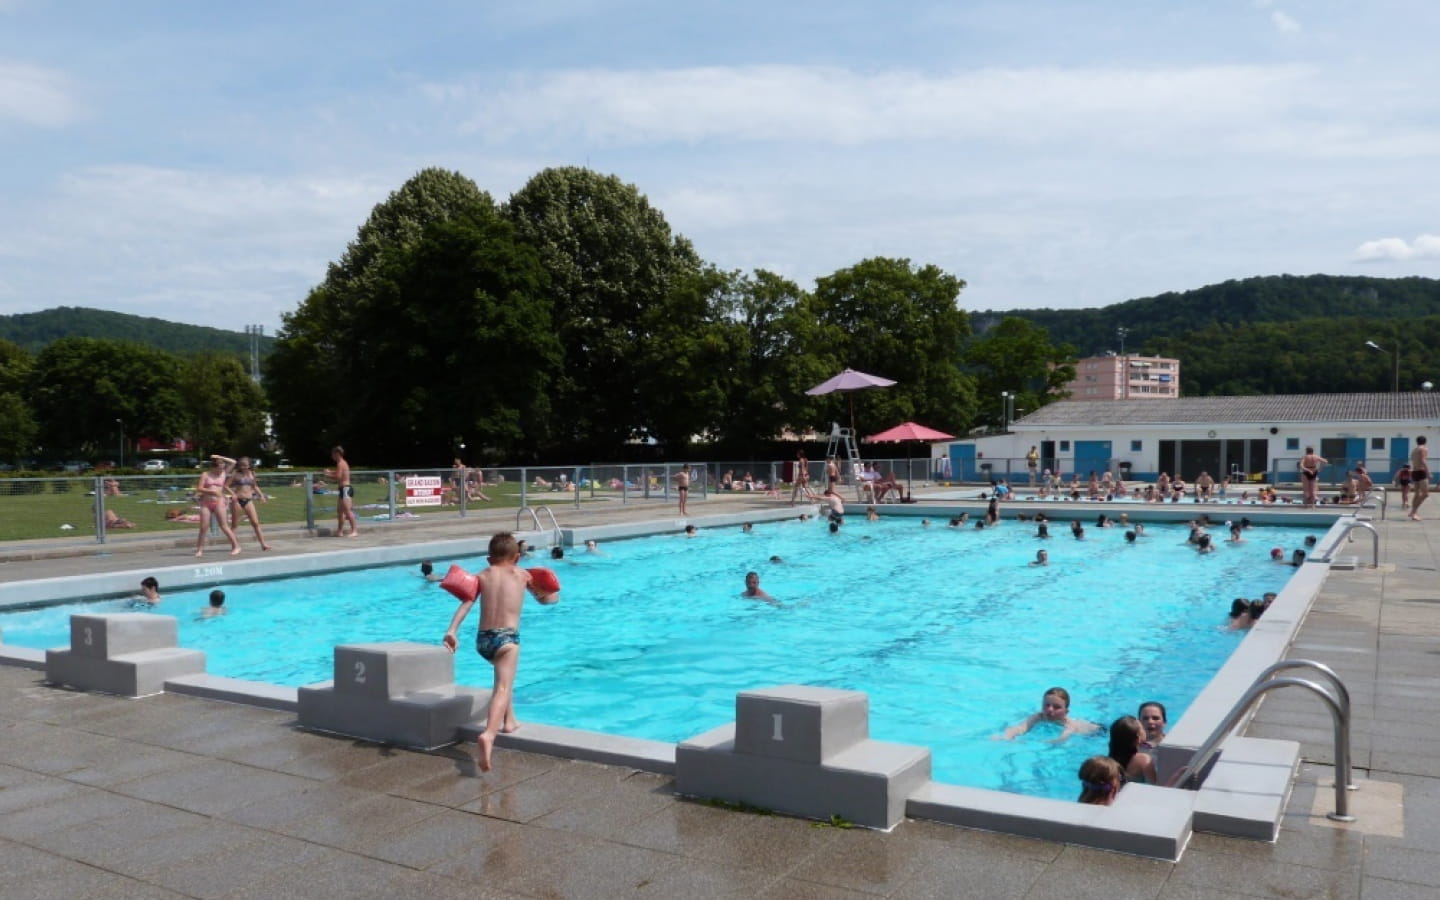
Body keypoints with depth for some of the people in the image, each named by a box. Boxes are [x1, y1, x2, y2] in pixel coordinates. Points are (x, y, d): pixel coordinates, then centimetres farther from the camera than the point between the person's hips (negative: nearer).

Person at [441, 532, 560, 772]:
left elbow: (466, 603, -1)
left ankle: (509, 720, 40)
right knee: (502, 689, -16)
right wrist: (551, 593, 40)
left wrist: (451, 631, -8)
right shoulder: (522, 575, 11)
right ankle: (488, 734, -40)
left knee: (504, 676, 34)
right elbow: (548, 598, 19)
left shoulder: (482, 576, 13)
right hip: (507, 637, -4)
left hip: (482, 639, 4)